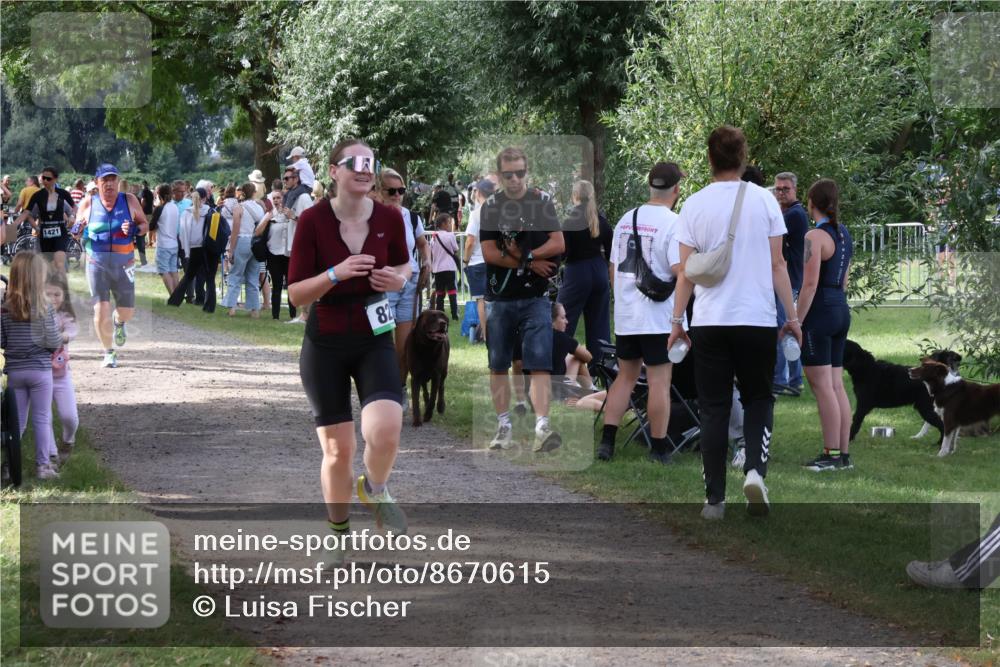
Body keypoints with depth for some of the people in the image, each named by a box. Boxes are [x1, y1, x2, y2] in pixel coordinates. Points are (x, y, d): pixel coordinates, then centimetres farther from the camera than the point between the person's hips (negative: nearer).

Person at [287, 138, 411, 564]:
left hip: (374, 340, 1)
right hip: (325, 345, -1)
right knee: (338, 450, 3)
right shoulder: (313, 220, -11)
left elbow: (404, 263, 16)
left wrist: (399, 278, -7)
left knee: (385, 429, -23)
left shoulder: (389, 218, -4)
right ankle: (339, 533, 27)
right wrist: (335, 274, -26)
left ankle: (375, 489, 10)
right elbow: (295, 293, -10)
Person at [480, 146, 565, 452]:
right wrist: (531, 263, -9)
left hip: (536, 297, -2)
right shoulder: (491, 207, 5)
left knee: (540, 364, -12)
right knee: (498, 366, 8)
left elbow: (558, 244, -3)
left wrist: (523, 255, -11)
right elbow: (489, 253, -4)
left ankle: (542, 427, -20)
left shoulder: (542, 203, 5)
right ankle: (503, 426, 17)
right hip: (500, 298, 2)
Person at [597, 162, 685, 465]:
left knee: (626, 376, 15)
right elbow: (680, 270, -21)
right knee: (659, 381, -1)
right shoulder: (673, 223, -12)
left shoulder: (626, 220, 9)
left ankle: (607, 440, 8)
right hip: (659, 316, -6)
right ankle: (659, 448, 3)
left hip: (625, 315, 6)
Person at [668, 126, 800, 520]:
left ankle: (715, 499, 4)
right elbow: (777, 264, 0)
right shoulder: (763, 200, -1)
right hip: (758, 320, 0)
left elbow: (685, 271, 0)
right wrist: (792, 316, 7)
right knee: (758, 400, 14)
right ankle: (755, 470, -11)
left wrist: (677, 319, 8)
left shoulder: (694, 205, -1)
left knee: (714, 409, 6)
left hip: (709, 324, 0)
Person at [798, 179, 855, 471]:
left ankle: (831, 454, -7)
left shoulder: (815, 237, -14)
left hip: (819, 311, -9)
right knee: (836, 386, 10)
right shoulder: (844, 234, 13)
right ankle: (843, 454, 11)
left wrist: (795, 323, -16)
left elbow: (810, 284, -19)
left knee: (822, 386, -6)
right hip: (842, 309, 9)